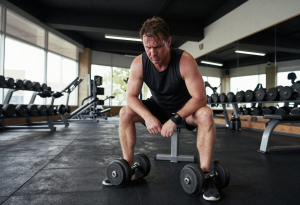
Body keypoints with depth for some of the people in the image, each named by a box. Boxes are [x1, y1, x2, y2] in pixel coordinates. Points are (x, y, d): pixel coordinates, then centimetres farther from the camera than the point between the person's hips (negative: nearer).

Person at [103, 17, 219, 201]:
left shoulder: (185, 61, -28)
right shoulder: (139, 63, -19)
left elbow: (200, 98, -29)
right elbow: (131, 96, -15)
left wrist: (175, 118, -39)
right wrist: (147, 116, -32)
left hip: (184, 109, -3)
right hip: (158, 107, 3)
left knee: (205, 114, -33)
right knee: (125, 113, -14)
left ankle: (204, 174, -22)